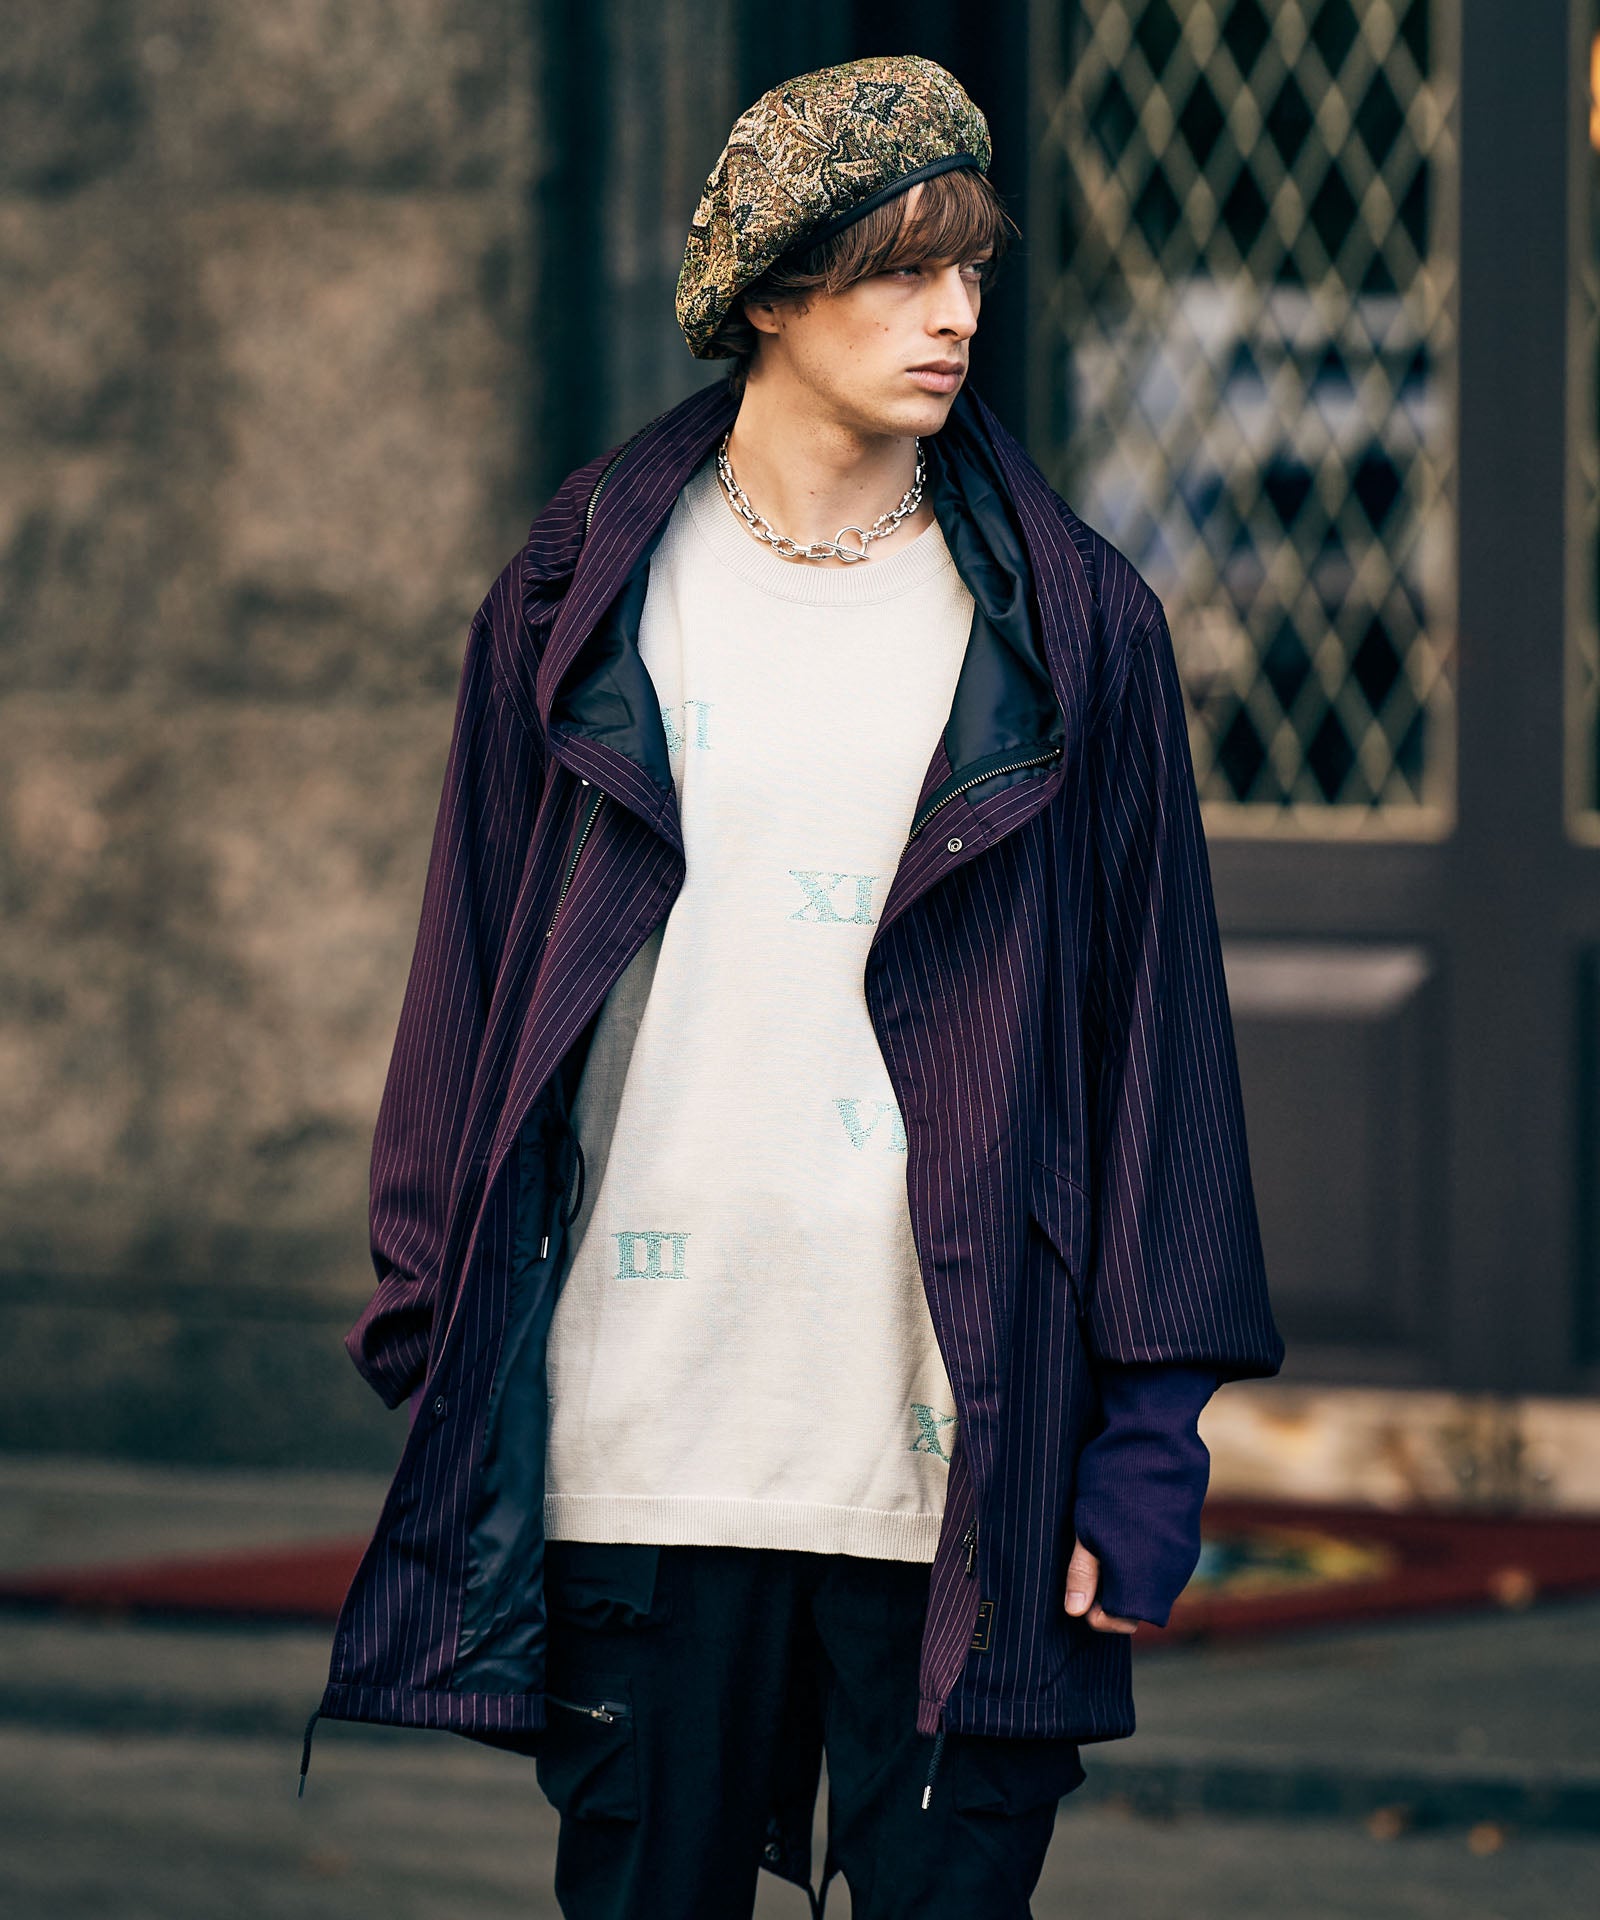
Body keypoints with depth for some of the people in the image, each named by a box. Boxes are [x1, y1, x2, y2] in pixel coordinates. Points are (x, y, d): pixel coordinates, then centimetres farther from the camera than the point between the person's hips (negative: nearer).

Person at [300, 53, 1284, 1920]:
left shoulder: (1065, 624, 5)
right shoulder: (587, 601, 7)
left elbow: (1151, 1014, 5)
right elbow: (472, 980, 11)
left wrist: (1148, 1424, 1)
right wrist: (438, 1335, 6)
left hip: (954, 1462, -1)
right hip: (643, 1448, 1)